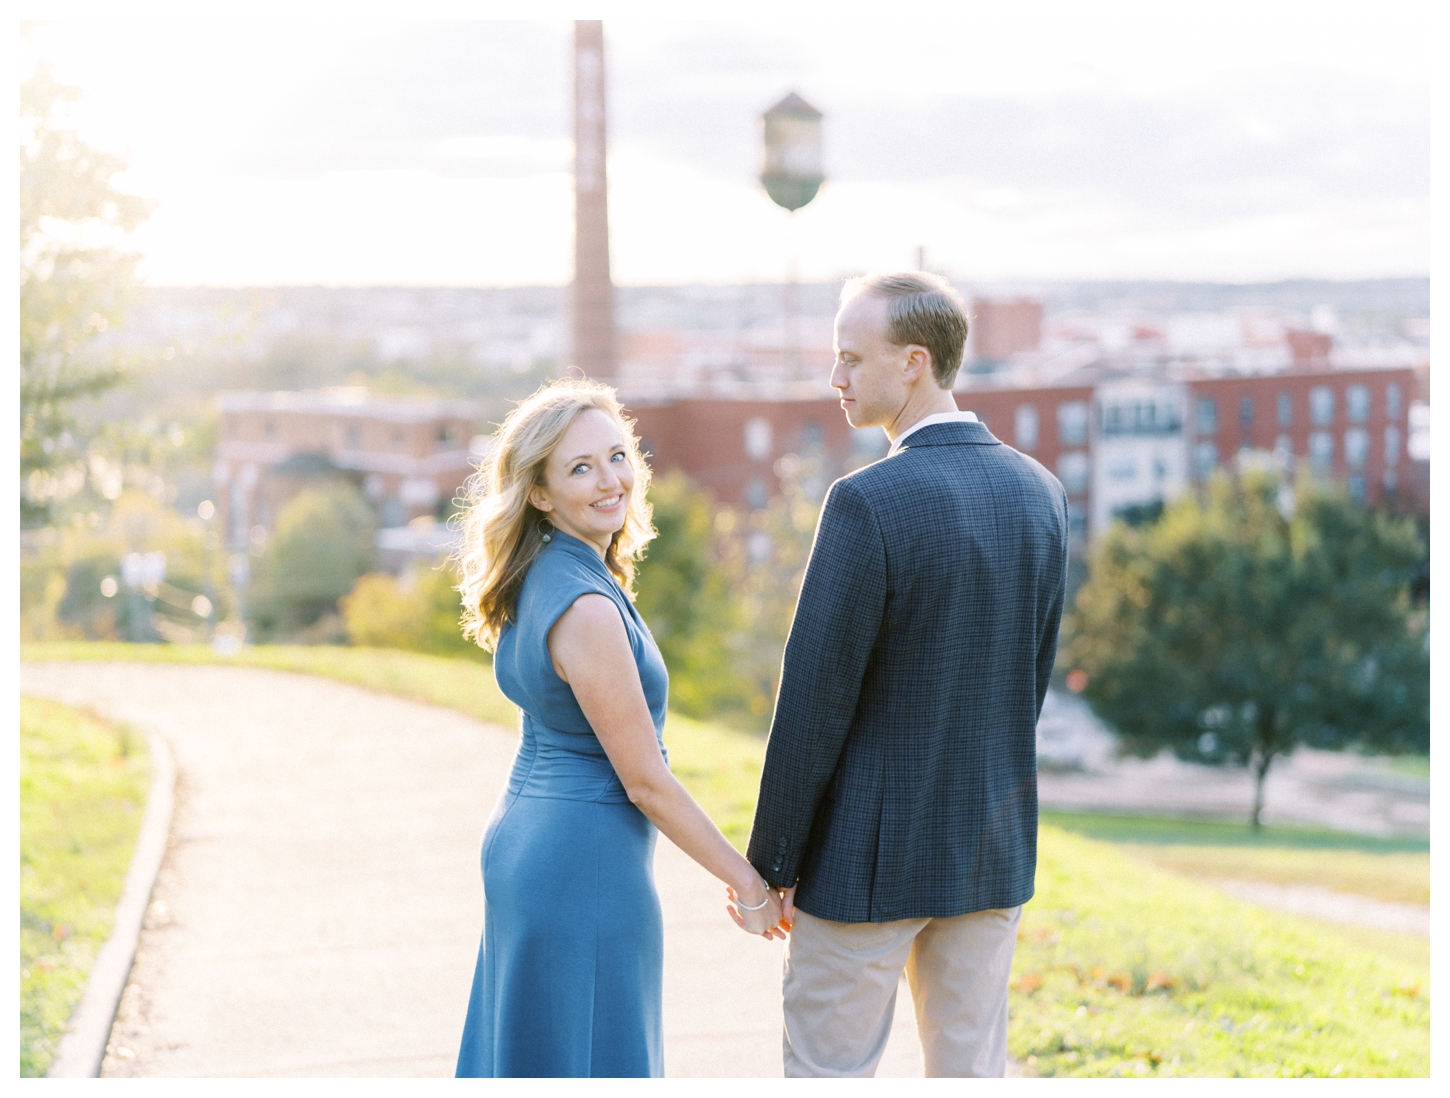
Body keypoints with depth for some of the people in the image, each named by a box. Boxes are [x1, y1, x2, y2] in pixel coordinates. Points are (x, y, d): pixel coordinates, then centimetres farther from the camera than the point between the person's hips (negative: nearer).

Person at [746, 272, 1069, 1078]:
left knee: (828, 1075, 5)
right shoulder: (1040, 492, 2)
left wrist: (769, 863, -8)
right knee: (971, 1073, 13)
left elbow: (815, 703, -17)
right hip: (993, 849, 6)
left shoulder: (869, 503, -19)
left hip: (872, 853, -6)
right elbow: (1034, 675, 10)